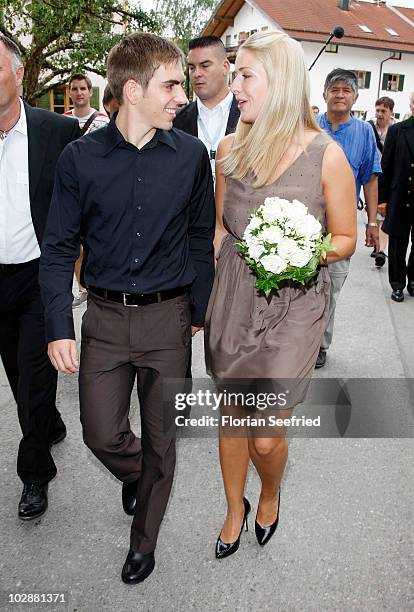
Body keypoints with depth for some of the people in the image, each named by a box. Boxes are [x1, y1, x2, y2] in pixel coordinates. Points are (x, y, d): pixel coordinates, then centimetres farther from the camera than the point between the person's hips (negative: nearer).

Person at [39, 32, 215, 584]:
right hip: (105, 316, 0)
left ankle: (144, 538, 38)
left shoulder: (191, 154, -3)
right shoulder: (80, 158, -5)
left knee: (160, 436, 11)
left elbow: (201, 238, 5)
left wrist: (199, 310, 5)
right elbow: (59, 248, -1)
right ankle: (137, 476, 46)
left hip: (169, 316, 0)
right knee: (102, 434, 8)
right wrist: (59, 326, -7)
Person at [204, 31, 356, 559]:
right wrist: (203, 295, 7)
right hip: (233, 294, 4)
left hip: (294, 304, -3)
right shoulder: (230, 148, 2)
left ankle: (270, 495, 39)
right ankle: (235, 509, 42)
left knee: (266, 438, 1)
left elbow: (345, 238, 0)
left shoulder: (326, 155, -10)